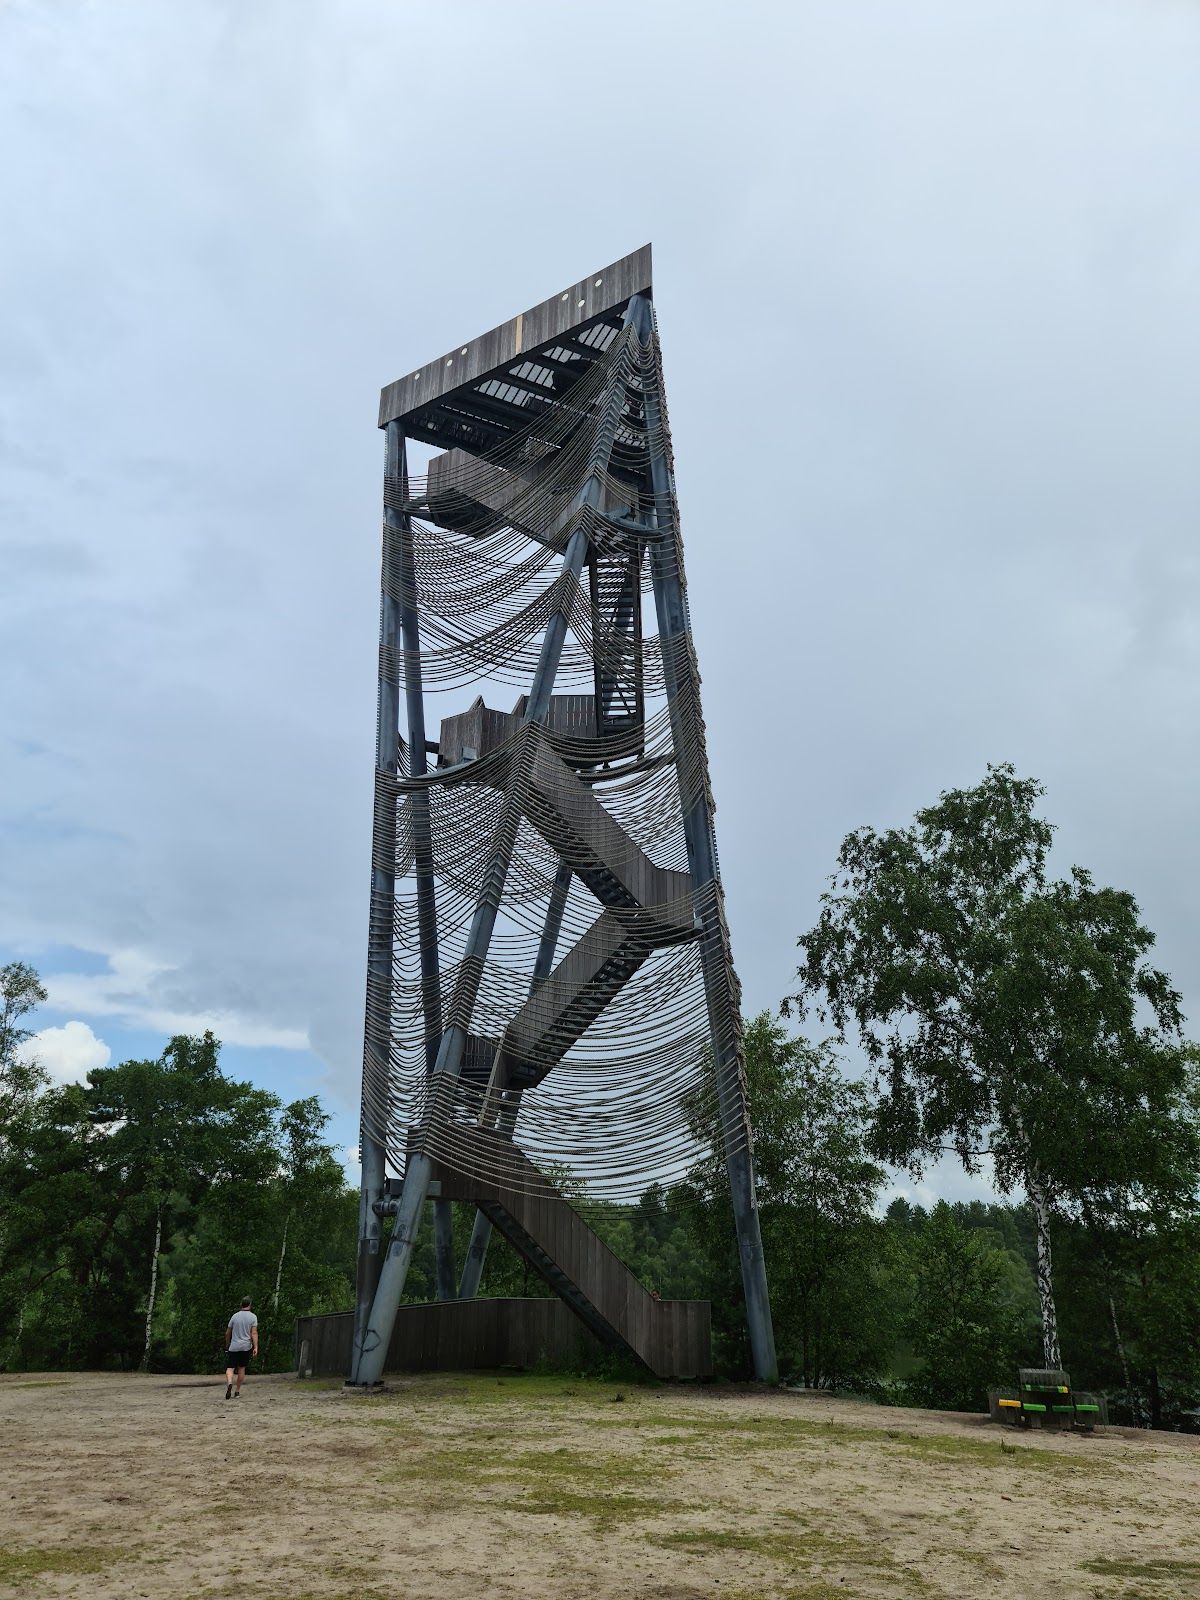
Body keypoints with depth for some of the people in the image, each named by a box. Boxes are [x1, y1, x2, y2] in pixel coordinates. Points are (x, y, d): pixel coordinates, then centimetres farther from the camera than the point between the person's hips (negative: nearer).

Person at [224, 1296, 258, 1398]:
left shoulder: (235, 1316, 6)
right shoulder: (253, 1317, -1)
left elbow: (227, 1333, 13)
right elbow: (254, 1333, -11)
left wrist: (227, 1345, 28)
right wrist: (256, 1347, -14)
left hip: (233, 1347, 0)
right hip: (246, 1347, 0)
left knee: (230, 1368, 0)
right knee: (241, 1368, 11)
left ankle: (229, 1382, -29)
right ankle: (237, 1392, 14)